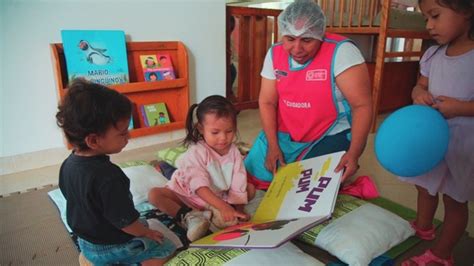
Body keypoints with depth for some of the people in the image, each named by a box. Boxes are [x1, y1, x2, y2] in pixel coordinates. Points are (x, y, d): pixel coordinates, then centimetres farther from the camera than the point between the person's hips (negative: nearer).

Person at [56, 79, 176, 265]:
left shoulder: (68, 165, -9)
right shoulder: (108, 176, -36)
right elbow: (126, 222, -27)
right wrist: (147, 233, -6)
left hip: (86, 242, 7)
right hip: (115, 247, -7)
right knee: (168, 247, 4)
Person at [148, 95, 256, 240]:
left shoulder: (234, 152, -11)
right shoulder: (196, 152, -27)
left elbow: (238, 185, -12)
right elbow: (200, 186, -37)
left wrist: (239, 210, -23)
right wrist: (223, 206, -47)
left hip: (218, 196, 4)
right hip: (188, 196, -4)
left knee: (250, 188, -10)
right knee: (154, 194, -26)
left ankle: (215, 213, -24)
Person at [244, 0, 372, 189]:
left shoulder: (341, 52, -21)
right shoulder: (274, 54, -5)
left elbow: (362, 105, -21)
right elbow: (267, 102, -2)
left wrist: (354, 153, -29)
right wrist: (272, 145, -11)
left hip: (330, 137, -4)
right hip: (284, 135, 5)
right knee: (255, 175, 1)